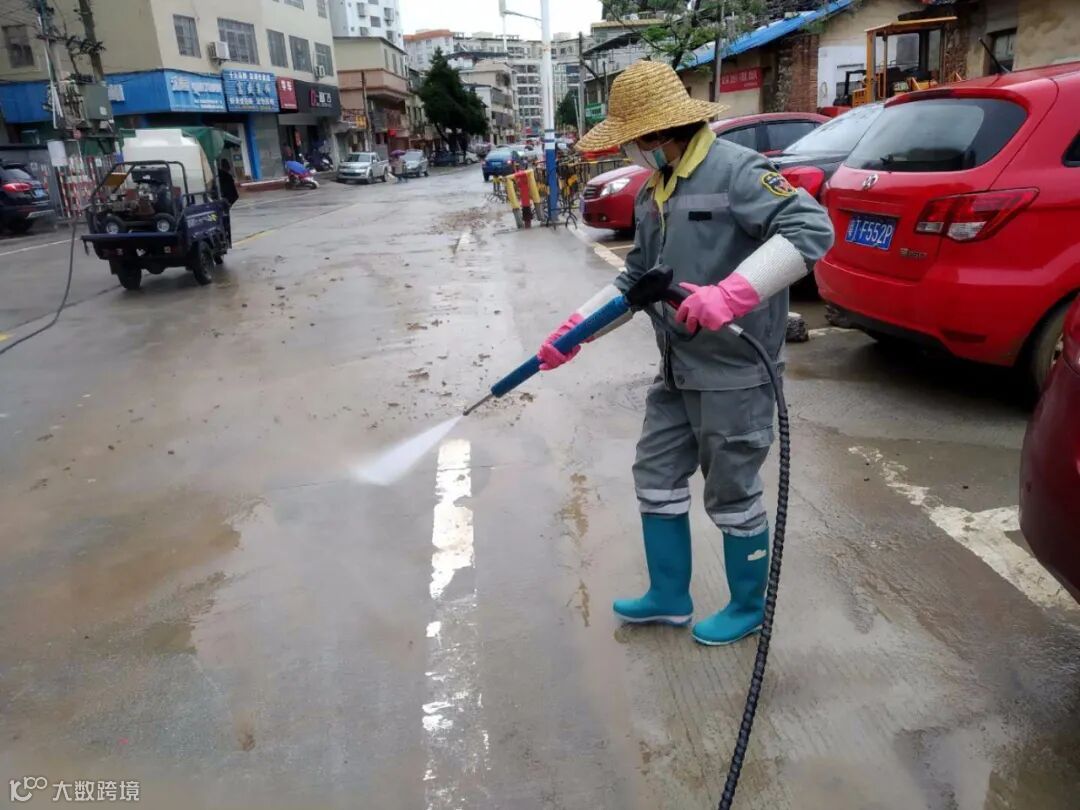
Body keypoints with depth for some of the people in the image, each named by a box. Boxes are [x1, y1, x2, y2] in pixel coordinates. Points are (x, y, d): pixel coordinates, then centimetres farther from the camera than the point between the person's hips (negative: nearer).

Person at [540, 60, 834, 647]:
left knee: (733, 494, 6)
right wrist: (577, 327, 11)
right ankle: (669, 597, 34)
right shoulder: (654, 190, 12)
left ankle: (749, 606, 30)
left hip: (734, 374, -9)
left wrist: (733, 293, -38)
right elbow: (637, 276, 18)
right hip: (677, 372, 9)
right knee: (657, 477, 16)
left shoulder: (736, 171, -16)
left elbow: (812, 227, -28)